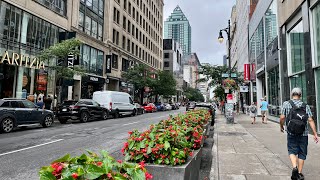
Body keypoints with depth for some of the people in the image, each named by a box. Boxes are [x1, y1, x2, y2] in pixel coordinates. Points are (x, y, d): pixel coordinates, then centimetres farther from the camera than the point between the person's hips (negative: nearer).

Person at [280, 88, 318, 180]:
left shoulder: (286, 104, -2)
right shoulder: (306, 106, 3)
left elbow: (282, 118, -5)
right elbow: (310, 120, -3)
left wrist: (281, 126, 13)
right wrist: (315, 134, 0)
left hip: (291, 133, -2)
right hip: (303, 134, 2)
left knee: (292, 151, 11)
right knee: (302, 153, 12)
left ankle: (294, 167, -11)